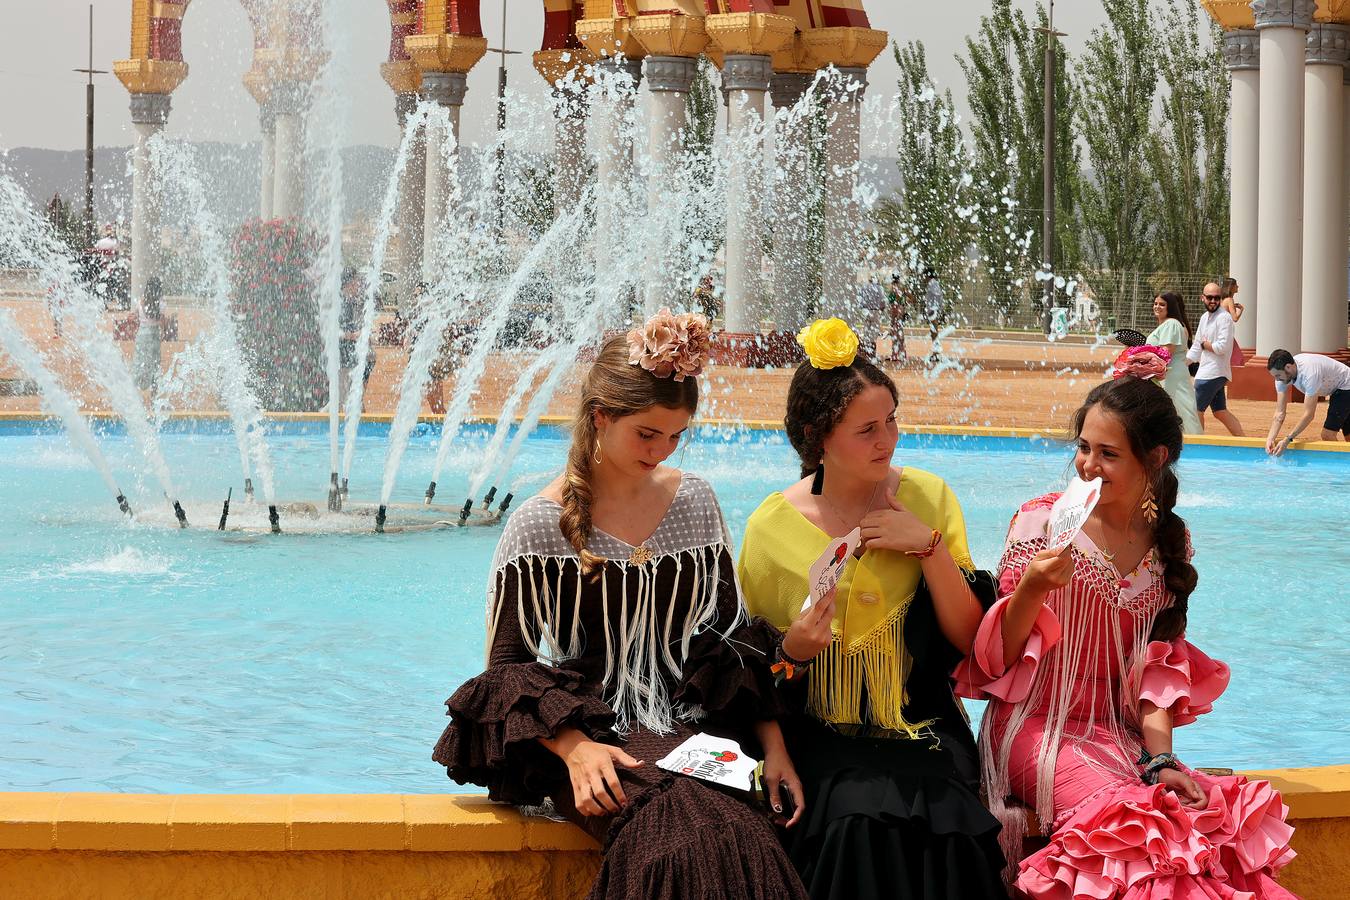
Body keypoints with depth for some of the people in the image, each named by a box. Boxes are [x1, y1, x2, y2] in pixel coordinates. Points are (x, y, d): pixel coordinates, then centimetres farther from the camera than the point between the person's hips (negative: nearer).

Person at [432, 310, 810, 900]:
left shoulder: (694, 502, 11)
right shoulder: (540, 526, -2)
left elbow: (734, 635, 16)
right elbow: (506, 670, -2)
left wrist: (774, 746, 4)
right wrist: (576, 750, -18)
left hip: (691, 728, 4)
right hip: (591, 734, -4)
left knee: (741, 840, -30)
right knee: (685, 835, -35)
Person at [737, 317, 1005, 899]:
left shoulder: (928, 498, 4)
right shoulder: (772, 528, -1)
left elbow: (969, 638, 1)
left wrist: (930, 545, -10)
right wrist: (793, 653, -13)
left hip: (923, 733, 1)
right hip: (824, 741, -1)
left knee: (943, 827, -29)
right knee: (860, 826, -31)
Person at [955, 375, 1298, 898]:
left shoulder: (1168, 543, 7)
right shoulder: (1042, 521, -5)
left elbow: (1159, 666, 8)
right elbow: (1000, 656, -5)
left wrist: (1161, 758, -9)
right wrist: (1032, 588, -26)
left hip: (1120, 732, 4)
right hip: (1038, 728, -4)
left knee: (1213, 816, -26)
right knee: (1127, 819, -32)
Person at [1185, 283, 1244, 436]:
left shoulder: (1224, 317, -13)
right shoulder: (1204, 317, 15)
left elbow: (1222, 347, -22)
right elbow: (1196, 348, 20)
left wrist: (1204, 344, -6)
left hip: (1214, 372, -9)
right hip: (1206, 371, 9)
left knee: (1196, 409, -4)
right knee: (1220, 412, 11)